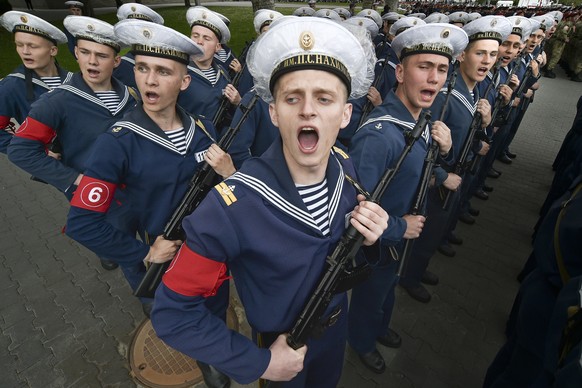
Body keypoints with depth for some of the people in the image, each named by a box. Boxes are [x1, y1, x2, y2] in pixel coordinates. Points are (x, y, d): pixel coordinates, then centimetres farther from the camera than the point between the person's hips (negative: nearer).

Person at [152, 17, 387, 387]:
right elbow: (173, 312, -25)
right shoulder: (232, 207, -36)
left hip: (337, 324, 5)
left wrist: (369, 237, -22)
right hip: (278, 346, -4)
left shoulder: (346, 167, -17)